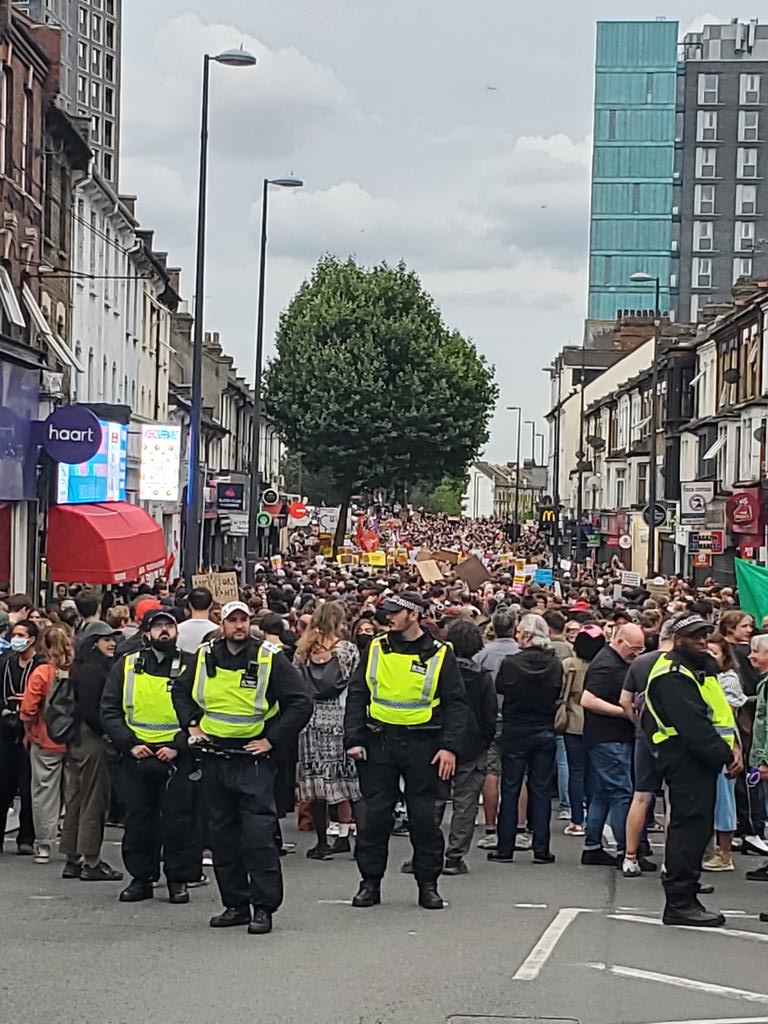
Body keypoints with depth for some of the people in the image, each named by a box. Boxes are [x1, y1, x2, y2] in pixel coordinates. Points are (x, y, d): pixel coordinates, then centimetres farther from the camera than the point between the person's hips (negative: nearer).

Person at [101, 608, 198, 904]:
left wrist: (179, 746, -12)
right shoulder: (127, 666, 7)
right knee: (137, 821, 7)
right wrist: (129, 744, -6)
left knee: (179, 821, 0)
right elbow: (109, 710, 6)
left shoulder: (190, 667, 2)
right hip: (137, 756, 2)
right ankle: (141, 878, 18)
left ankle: (178, 880, 10)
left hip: (177, 757, -2)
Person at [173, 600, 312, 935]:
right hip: (214, 759, 5)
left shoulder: (269, 659, -7)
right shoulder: (204, 658, 5)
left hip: (253, 760, -5)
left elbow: (301, 703, -7)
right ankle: (235, 904, 18)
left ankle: (264, 907, -3)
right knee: (222, 835, 9)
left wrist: (272, 740, -10)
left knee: (259, 835, -9)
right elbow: (181, 692, 24)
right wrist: (191, 725, 10)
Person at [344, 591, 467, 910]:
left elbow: (455, 704, 1)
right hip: (379, 742, 2)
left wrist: (449, 746, -9)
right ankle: (370, 882, 12)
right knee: (375, 815, 2)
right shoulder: (376, 649, 7)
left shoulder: (439, 655, 0)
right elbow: (357, 696, 8)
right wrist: (353, 739, -1)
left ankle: (428, 884, 12)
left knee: (424, 817, 2)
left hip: (422, 745, -2)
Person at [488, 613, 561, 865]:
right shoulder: (555, 664, -8)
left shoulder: (512, 663, -16)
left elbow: (499, 687, 1)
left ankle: (505, 849, 7)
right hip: (545, 732, 2)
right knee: (541, 790, 8)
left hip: (515, 731, -2)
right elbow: (558, 694, 5)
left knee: (510, 789, 6)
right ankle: (541, 849, 9)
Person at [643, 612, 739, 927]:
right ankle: (680, 903, -10)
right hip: (685, 757, -11)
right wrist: (724, 756, -19)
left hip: (701, 759, 11)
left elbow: (718, 713, 17)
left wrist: (731, 747, 1)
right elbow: (692, 725, -21)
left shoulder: (701, 668, 21)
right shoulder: (672, 675, -13)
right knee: (691, 825, -11)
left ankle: (682, 899, 20)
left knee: (695, 827, 13)